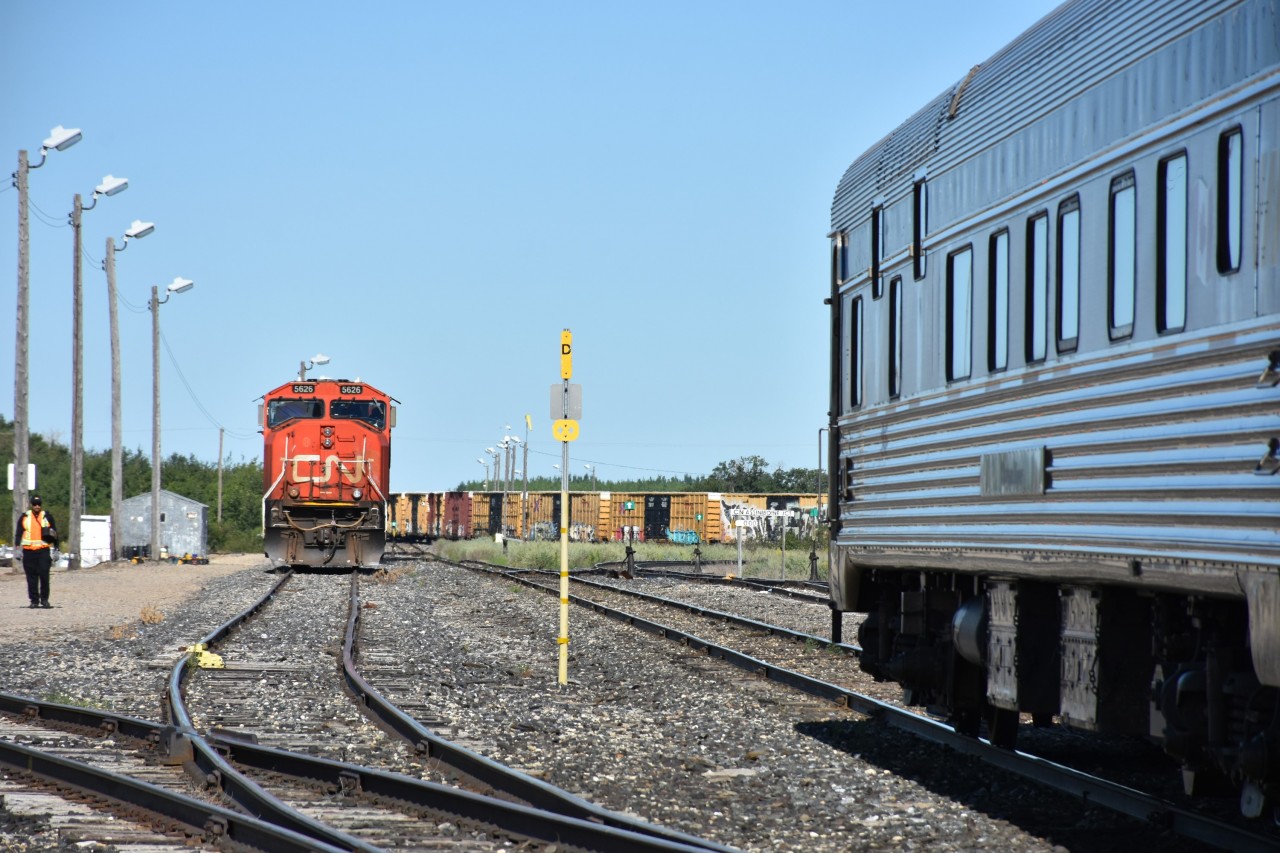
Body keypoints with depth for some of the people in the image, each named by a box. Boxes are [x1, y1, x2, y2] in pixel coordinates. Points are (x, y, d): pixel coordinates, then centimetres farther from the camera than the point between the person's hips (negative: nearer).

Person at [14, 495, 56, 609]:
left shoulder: (47, 517, 8)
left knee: (44, 575, -8)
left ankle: (44, 599, 3)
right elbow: (18, 534, 10)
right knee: (31, 577, 3)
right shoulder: (25, 517, 8)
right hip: (28, 551, 1)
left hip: (43, 551, -1)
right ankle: (34, 600, 9)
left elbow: (54, 534, 12)